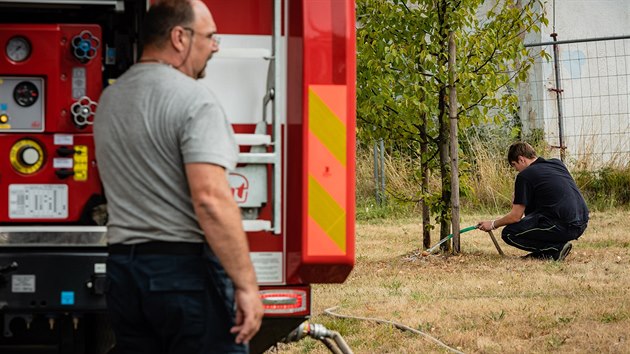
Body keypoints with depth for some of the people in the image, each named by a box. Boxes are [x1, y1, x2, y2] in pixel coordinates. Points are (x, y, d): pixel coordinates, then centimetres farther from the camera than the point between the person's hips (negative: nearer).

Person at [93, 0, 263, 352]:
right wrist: (246, 284, -20)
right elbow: (210, 198, -23)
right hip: (186, 269, -8)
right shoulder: (193, 99, -14)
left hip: (122, 269, 8)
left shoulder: (109, 99, 13)